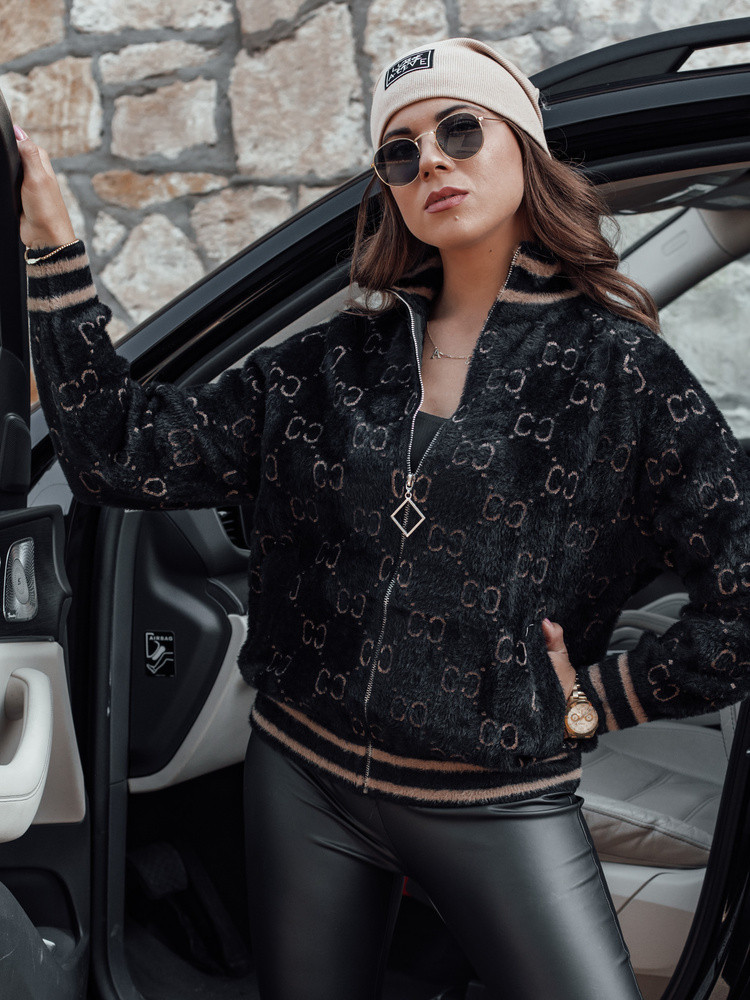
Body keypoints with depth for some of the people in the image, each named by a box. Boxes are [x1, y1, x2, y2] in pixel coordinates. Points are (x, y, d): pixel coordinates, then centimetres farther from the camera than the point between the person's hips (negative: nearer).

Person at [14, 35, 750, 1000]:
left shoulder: (615, 366, -8)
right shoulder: (334, 362, 2)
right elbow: (121, 453, -2)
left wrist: (594, 701, -5)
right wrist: (52, 250, -5)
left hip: (498, 806, -3)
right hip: (304, 781, 4)